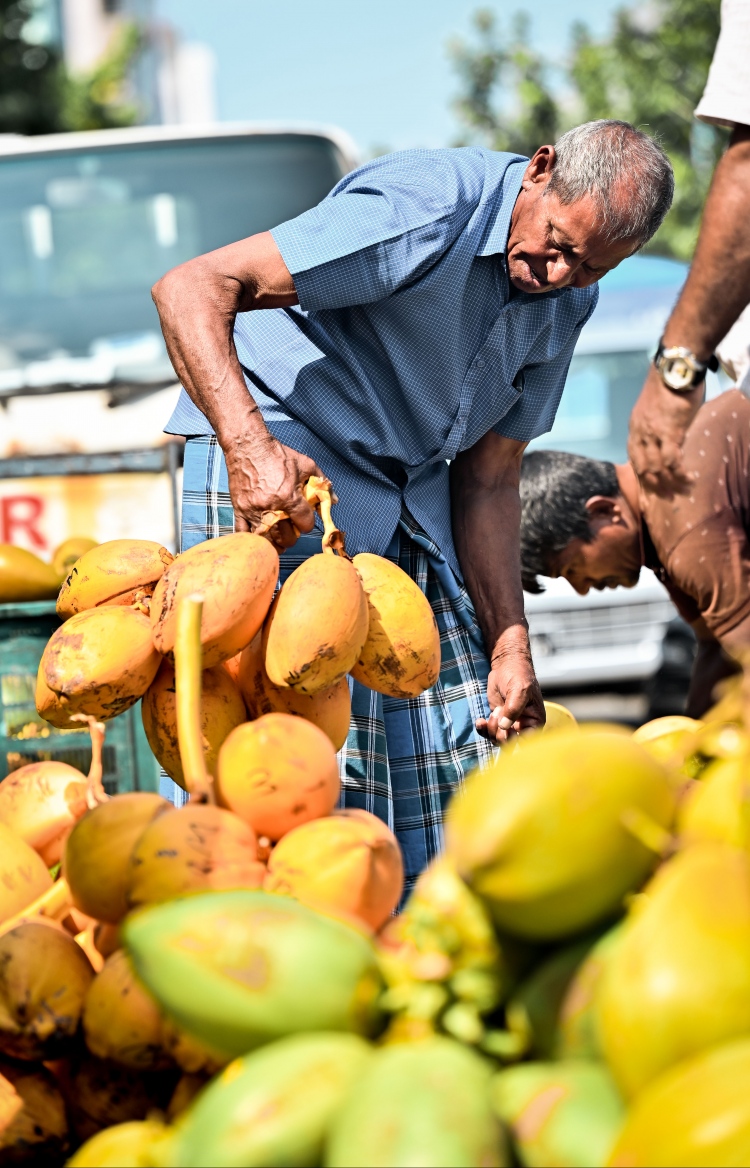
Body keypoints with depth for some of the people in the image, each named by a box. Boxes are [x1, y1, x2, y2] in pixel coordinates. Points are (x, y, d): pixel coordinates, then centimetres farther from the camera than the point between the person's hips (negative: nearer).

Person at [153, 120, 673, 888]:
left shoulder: (567, 301, 3)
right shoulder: (425, 210, -22)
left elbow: (487, 479, 7)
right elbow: (192, 289, -27)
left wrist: (509, 648, -3)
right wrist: (248, 445, -41)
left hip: (412, 498, 8)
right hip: (274, 476, -8)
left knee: (463, 754, -1)